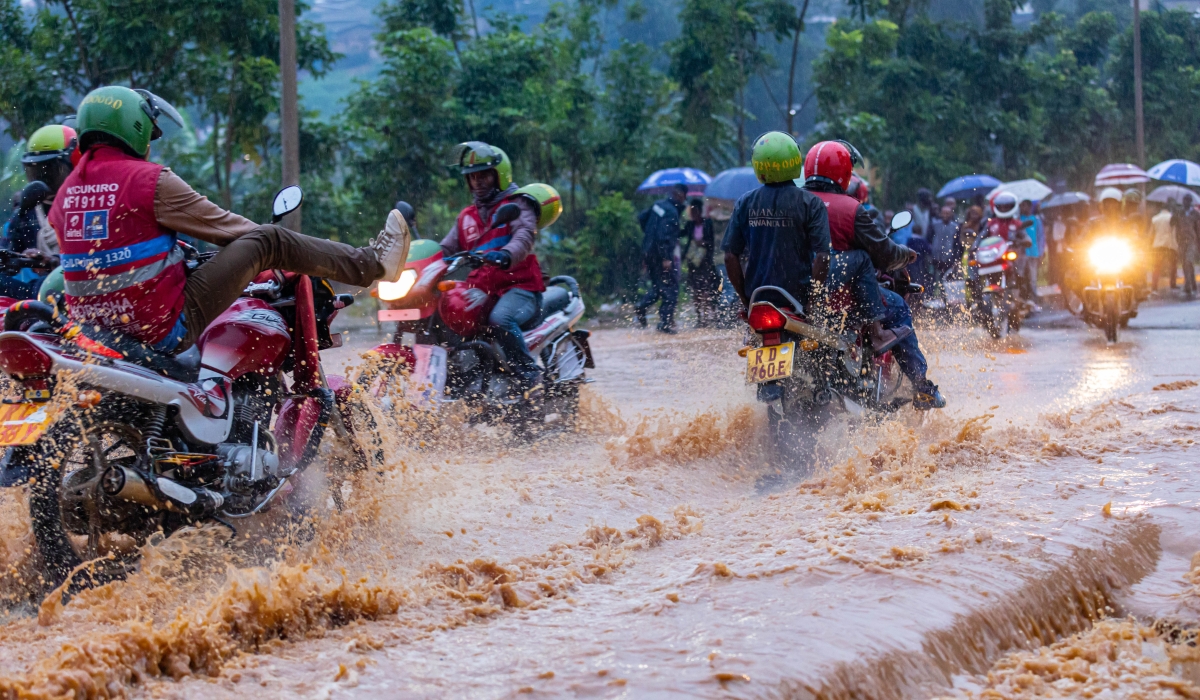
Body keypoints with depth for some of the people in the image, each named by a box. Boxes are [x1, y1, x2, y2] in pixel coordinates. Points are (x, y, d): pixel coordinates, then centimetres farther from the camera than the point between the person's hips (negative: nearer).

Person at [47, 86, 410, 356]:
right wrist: (257, 235, 16)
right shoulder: (150, 180, -12)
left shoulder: (66, 192, 8)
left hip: (93, 328, 7)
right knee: (268, 241, -2)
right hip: (167, 327, -7)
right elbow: (221, 225, -4)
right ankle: (371, 263, 11)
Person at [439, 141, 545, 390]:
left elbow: (525, 235, -17)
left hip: (520, 286, -7)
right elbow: (446, 249, 17)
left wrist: (506, 255, -39)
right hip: (481, 290, 7)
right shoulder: (466, 217, 24)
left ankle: (530, 373, -27)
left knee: (500, 319, -37)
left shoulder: (516, 204, 4)